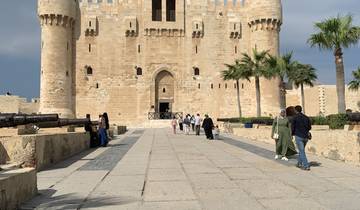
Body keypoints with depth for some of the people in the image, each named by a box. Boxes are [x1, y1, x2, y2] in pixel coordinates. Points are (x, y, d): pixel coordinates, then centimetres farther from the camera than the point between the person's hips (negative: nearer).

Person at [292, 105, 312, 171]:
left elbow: (292, 127, -5)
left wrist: (293, 134, 13)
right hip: (305, 137, 5)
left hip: (298, 136, -5)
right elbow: (309, 127, 10)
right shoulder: (306, 117, 8)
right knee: (301, 150, 21)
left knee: (302, 151, -4)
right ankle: (300, 163, 30)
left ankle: (306, 166, -10)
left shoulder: (295, 117, -6)